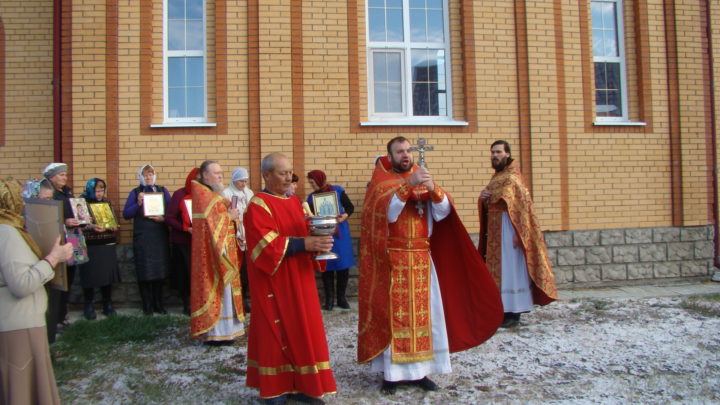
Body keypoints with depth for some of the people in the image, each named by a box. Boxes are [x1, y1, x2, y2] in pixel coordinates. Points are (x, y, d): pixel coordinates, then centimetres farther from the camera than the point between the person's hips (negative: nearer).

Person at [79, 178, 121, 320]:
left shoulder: (106, 201, 10)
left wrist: (114, 227, -2)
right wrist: (91, 227, -23)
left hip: (107, 245, 4)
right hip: (89, 246, -4)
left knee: (108, 274, 6)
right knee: (90, 276, -1)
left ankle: (107, 305, 18)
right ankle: (89, 307, 14)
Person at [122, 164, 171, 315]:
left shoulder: (163, 191, 11)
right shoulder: (135, 192, 8)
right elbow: (126, 214, 0)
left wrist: (163, 218, -13)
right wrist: (138, 203, -13)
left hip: (160, 236, 1)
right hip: (142, 237, -1)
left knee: (159, 269, 3)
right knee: (144, 271, -2)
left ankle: (158, 304, 14)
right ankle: (147, 305, 8)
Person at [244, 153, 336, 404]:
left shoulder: (296, 203, 13)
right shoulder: (258, 205, -10)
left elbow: (307, 232, 12)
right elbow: (266, 244, -20)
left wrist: (319, 239, -11)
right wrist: (304, 244, -25)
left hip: (299, 280, 7)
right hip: (273, 281, -7)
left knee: (303, 330, 9)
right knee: (276, 333, 1)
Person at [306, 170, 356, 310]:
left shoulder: (337, 190, -1)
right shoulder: (312, 197, 4)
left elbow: (350, 207, 3)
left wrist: (345, 216, -15)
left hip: (340, 233, -1)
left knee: (343, 265, 2)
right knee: (327, 267, 3)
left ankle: (341, 298, 13)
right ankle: (329, 299, 9)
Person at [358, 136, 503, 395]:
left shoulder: (423, 179, 11)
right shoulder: (381, 182, -1)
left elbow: (443, 212, -3)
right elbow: (386, 211, -21)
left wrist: (433, 189, -22)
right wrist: (408, 185, -32)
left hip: (422, 259, 4)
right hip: (392, 260, -4)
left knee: (424, 313, 5)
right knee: (393, 314, -3)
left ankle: (419, 370, 15)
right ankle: (391, 372, 5)